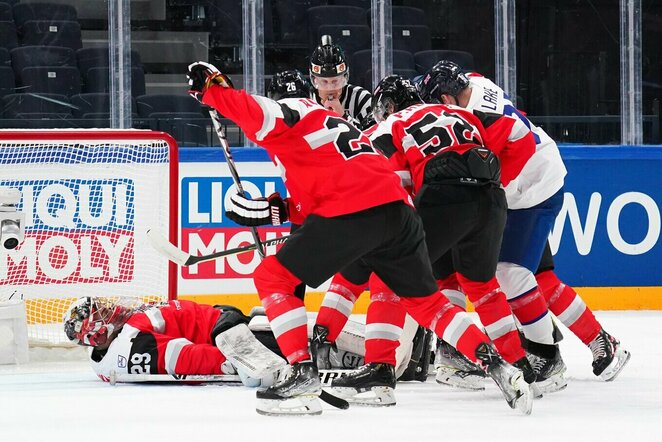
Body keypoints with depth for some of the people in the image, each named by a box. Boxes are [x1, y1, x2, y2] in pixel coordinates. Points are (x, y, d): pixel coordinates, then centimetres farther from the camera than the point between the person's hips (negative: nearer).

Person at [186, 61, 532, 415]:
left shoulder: (289, 110, 11)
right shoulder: (329, 120, 36)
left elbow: (261, 116, -14)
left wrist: (212, 89, -7)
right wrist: (278, 208, 24)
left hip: (351, 213, -8)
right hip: (397, 207, 8)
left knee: (272, 278, 3)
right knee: (424, 300, 23)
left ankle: (303, 375, -5)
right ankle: (495, 364, 13)